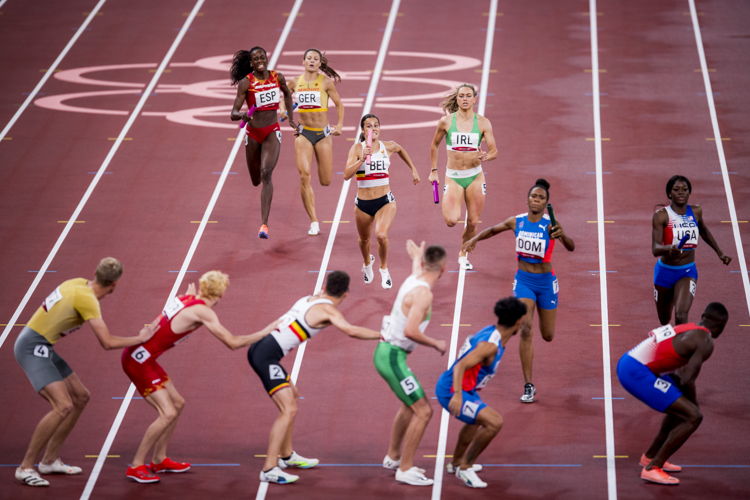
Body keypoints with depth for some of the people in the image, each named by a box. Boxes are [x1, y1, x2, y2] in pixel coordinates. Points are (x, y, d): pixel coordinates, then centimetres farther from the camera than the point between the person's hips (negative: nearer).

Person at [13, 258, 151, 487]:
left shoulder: (79, 283, 4)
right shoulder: (87, 299, -21)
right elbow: (108, 343, -20)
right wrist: (140, 339, -8)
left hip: (42, 347, 10)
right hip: (33, 348, -10)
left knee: (81, 397, 15)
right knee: (63, 406, -20)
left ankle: (50, 460, 23)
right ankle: (25, 467, -11)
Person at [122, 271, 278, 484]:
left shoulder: (184, 298, 5)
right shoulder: (202, 311, -17)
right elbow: (232, 342, -18)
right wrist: (265, 332, -8)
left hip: (143, 356, 9)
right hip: (138, 360, -9)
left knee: (177, 404, 18)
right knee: (168, 413, -11)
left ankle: (159, 460, 28)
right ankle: (136, 467, -2)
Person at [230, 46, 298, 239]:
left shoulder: (277, 78, -2)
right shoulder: (246, 83, -11)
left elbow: (287, 94, 22)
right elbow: (233, 113, -15)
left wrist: (290, 118, 20)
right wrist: (241, 115, -37)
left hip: (272, 132, 0)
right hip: (253, 133, 0)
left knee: (266, 174, -20)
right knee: (256, 180, 13)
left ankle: (264, 224, -25)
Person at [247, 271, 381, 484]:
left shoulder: (309, 299, 15)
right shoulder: (328, 310, -8)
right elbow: (351, 331, -24)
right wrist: (383, 335, -16)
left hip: (259, 349, 9)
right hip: (267, 356, -9)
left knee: (291, 397, 25)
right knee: (289, 410, -13)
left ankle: (287, 455, 35)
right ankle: (269, 470, -18)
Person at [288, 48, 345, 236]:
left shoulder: (326, 82, -4)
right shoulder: (295, 83, 3)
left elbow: (339, 104, 4)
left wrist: (340, 125, -7)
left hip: (323, 133, -1)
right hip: (303, 134, 1)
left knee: (326, 181, 2)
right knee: (304, 175, -14)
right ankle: (314, 222, -8)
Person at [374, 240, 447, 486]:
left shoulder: (414, 279, 4)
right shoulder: (423, 293, -23)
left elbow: (416, 258, 31)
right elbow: (410, 331, -32)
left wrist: (417, 252, 53)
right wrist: (435, 344, -17)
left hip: (388, 352, 10)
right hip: (392, 356, -10)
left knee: (410, 405, 27)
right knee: (423, 411, -7)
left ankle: (393, 457, 41)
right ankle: (405, 470, -2)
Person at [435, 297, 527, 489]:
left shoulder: (491, 332, 3)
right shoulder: (490, 345, -25)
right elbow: (460, 366, -33)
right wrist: (457, 395, -45)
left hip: (462, 388, 11)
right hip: (451, 391, -11)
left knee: (476, 421, 35)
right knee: (494, 422, -21)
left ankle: (457, 462, 55)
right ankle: (464, 467, -8)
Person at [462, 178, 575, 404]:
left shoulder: (550, 224, -13)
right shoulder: (517, 222, -4)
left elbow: (571, 247, -26)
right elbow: (493, 229, 16)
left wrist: (562, 235, -44)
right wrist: (475, 239, 11)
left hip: (546, 282, -1)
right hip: (524, 280, 1)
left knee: (547, 336, 11)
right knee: (525, 329, -17)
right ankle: (529, 386, -14)